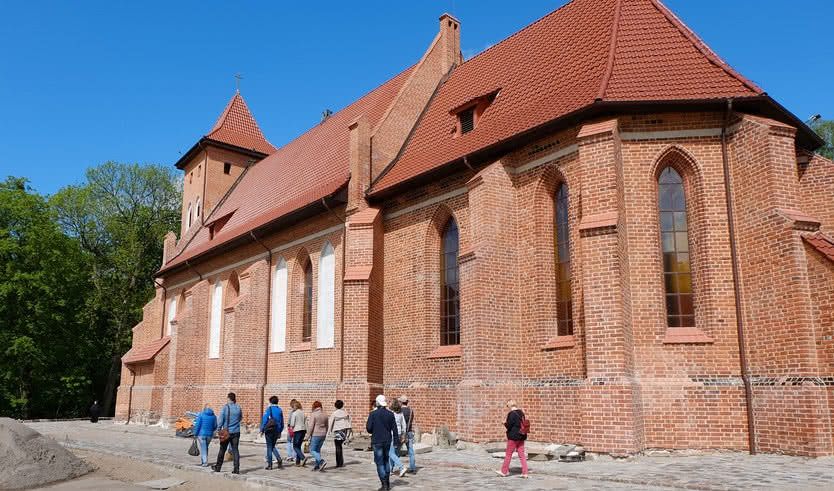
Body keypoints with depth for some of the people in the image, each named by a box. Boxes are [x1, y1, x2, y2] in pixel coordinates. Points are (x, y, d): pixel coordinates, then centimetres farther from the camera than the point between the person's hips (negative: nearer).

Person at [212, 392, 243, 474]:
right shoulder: (238, 408, 2)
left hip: (227, 432, -3)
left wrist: (218, 430, -4)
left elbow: (221, 420, -10)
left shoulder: (225, 408, -8)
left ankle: (218, 467, 22)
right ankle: (236, 469, 0)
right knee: (235, 450, 4)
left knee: (222, 450, 10)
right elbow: (240, 418, 17)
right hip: (236, 432, 3)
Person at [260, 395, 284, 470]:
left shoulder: (269, 409, -8)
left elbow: (264, 420, -11)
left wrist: (262, 430, -2)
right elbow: (282, 423, 12)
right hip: (277, 431, 5)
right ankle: (279, 460, 2)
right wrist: (280, 432, 20)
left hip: (269, 431, -5)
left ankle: (269, 465, 4)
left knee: (269, 447, 3)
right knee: (273, 446, 18)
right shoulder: (280, 410, 7)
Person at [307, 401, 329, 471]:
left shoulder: (313, 414, -12)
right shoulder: (324, 414, 8)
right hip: (323, 434, 7)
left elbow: (311, 426, -17)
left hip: (315, 435, -7)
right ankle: (317, 466, 15)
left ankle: (322, 461, -17)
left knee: (312, 450, 1)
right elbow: (326, 426, 14)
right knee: (318, 450, 16)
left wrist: (308, 435, -10)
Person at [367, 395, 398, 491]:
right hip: (387, 441, 3)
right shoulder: (390, 414, -1)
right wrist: (396, 441, 4)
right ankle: (388, 483, 23)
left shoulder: (373, 414, -9)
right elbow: (394, 429, -1)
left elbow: (368, 428, -10)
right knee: (386, 461, 20)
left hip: (377, 441, -3)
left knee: (380, 462, 3)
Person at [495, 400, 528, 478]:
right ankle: (524, 473, 6)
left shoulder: (511, 414, -18)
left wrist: (505, 423, 4)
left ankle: (504, 471, 18)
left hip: (513, 437, -7)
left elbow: (508, 425, -18)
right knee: (522, 454, 9)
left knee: (508, 454, 7)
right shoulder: (521, 412, 6)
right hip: (521, 436, 7)